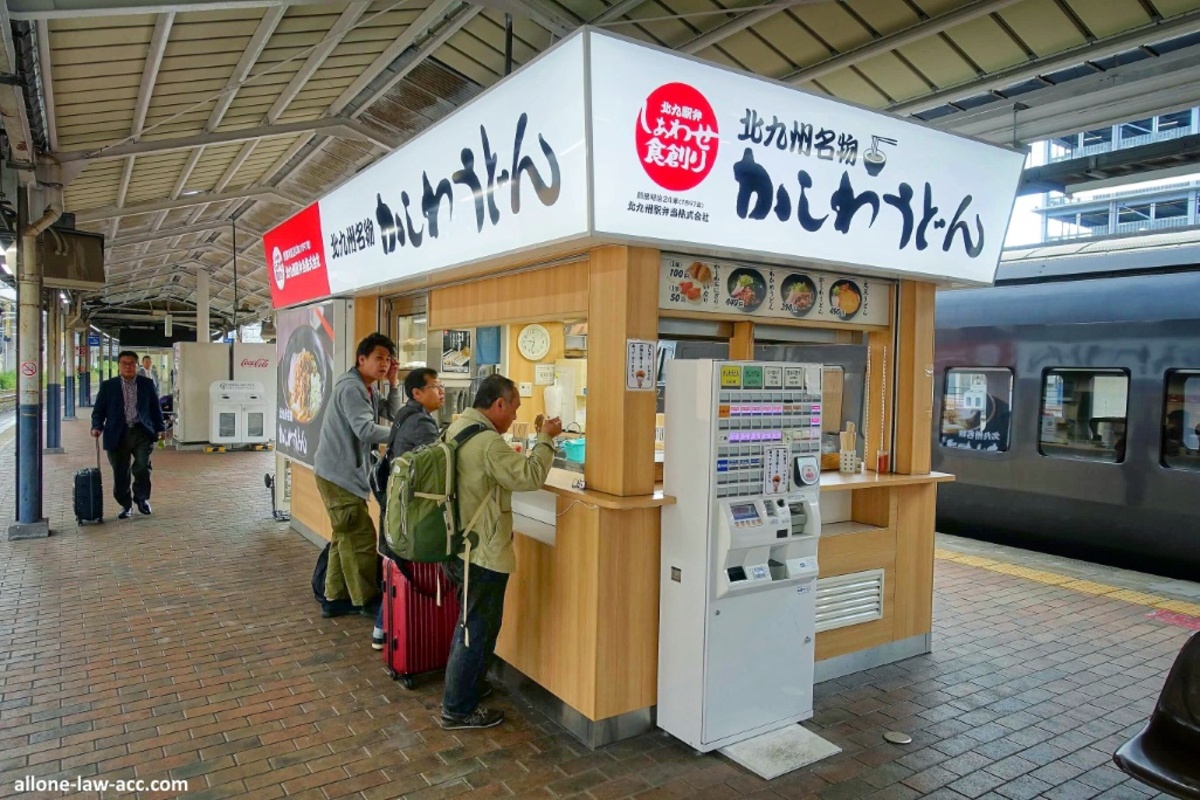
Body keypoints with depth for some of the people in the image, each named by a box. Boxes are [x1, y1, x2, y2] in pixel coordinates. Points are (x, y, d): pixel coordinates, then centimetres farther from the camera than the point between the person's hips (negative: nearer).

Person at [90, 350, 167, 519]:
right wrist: (97, 426, -9)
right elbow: (99, 410, 7)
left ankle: (141, 498, 12)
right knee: (120, 473, 4)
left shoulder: (147, 384, 8)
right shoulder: (108, 386, 6)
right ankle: (126, 506, 21)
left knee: (142, 467, -13)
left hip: (142, 432, 0)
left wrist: (160, 428, 7)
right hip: (118, 435, 0)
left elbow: (155, 408, 11)